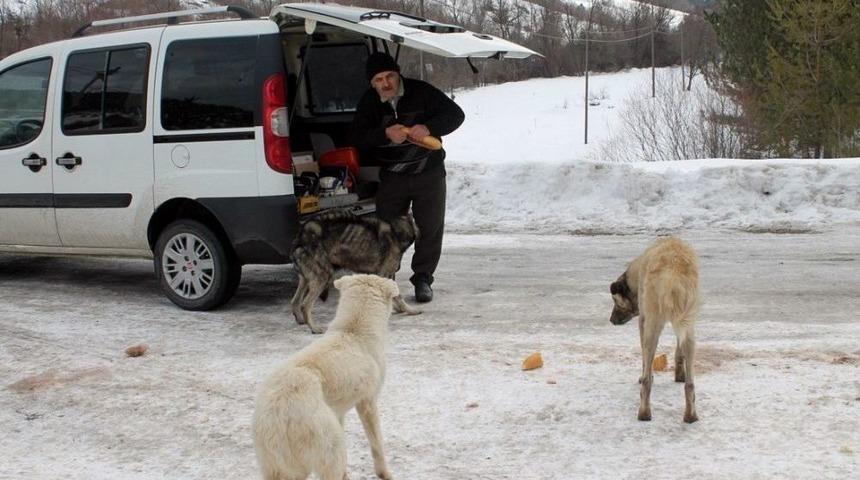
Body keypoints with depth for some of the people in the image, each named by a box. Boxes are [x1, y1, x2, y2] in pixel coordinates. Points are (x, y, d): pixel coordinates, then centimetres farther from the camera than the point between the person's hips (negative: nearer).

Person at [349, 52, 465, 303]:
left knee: (430, 227, 1)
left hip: (428, 172, -1)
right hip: (392, 176, 2)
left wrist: (429, 128, -29)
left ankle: (422, 278, 13)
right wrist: (385, 133, -28)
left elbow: (455, 114, -11)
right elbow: (356, 137, -11)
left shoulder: (420, 92, -12)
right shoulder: (369, 102, -4)